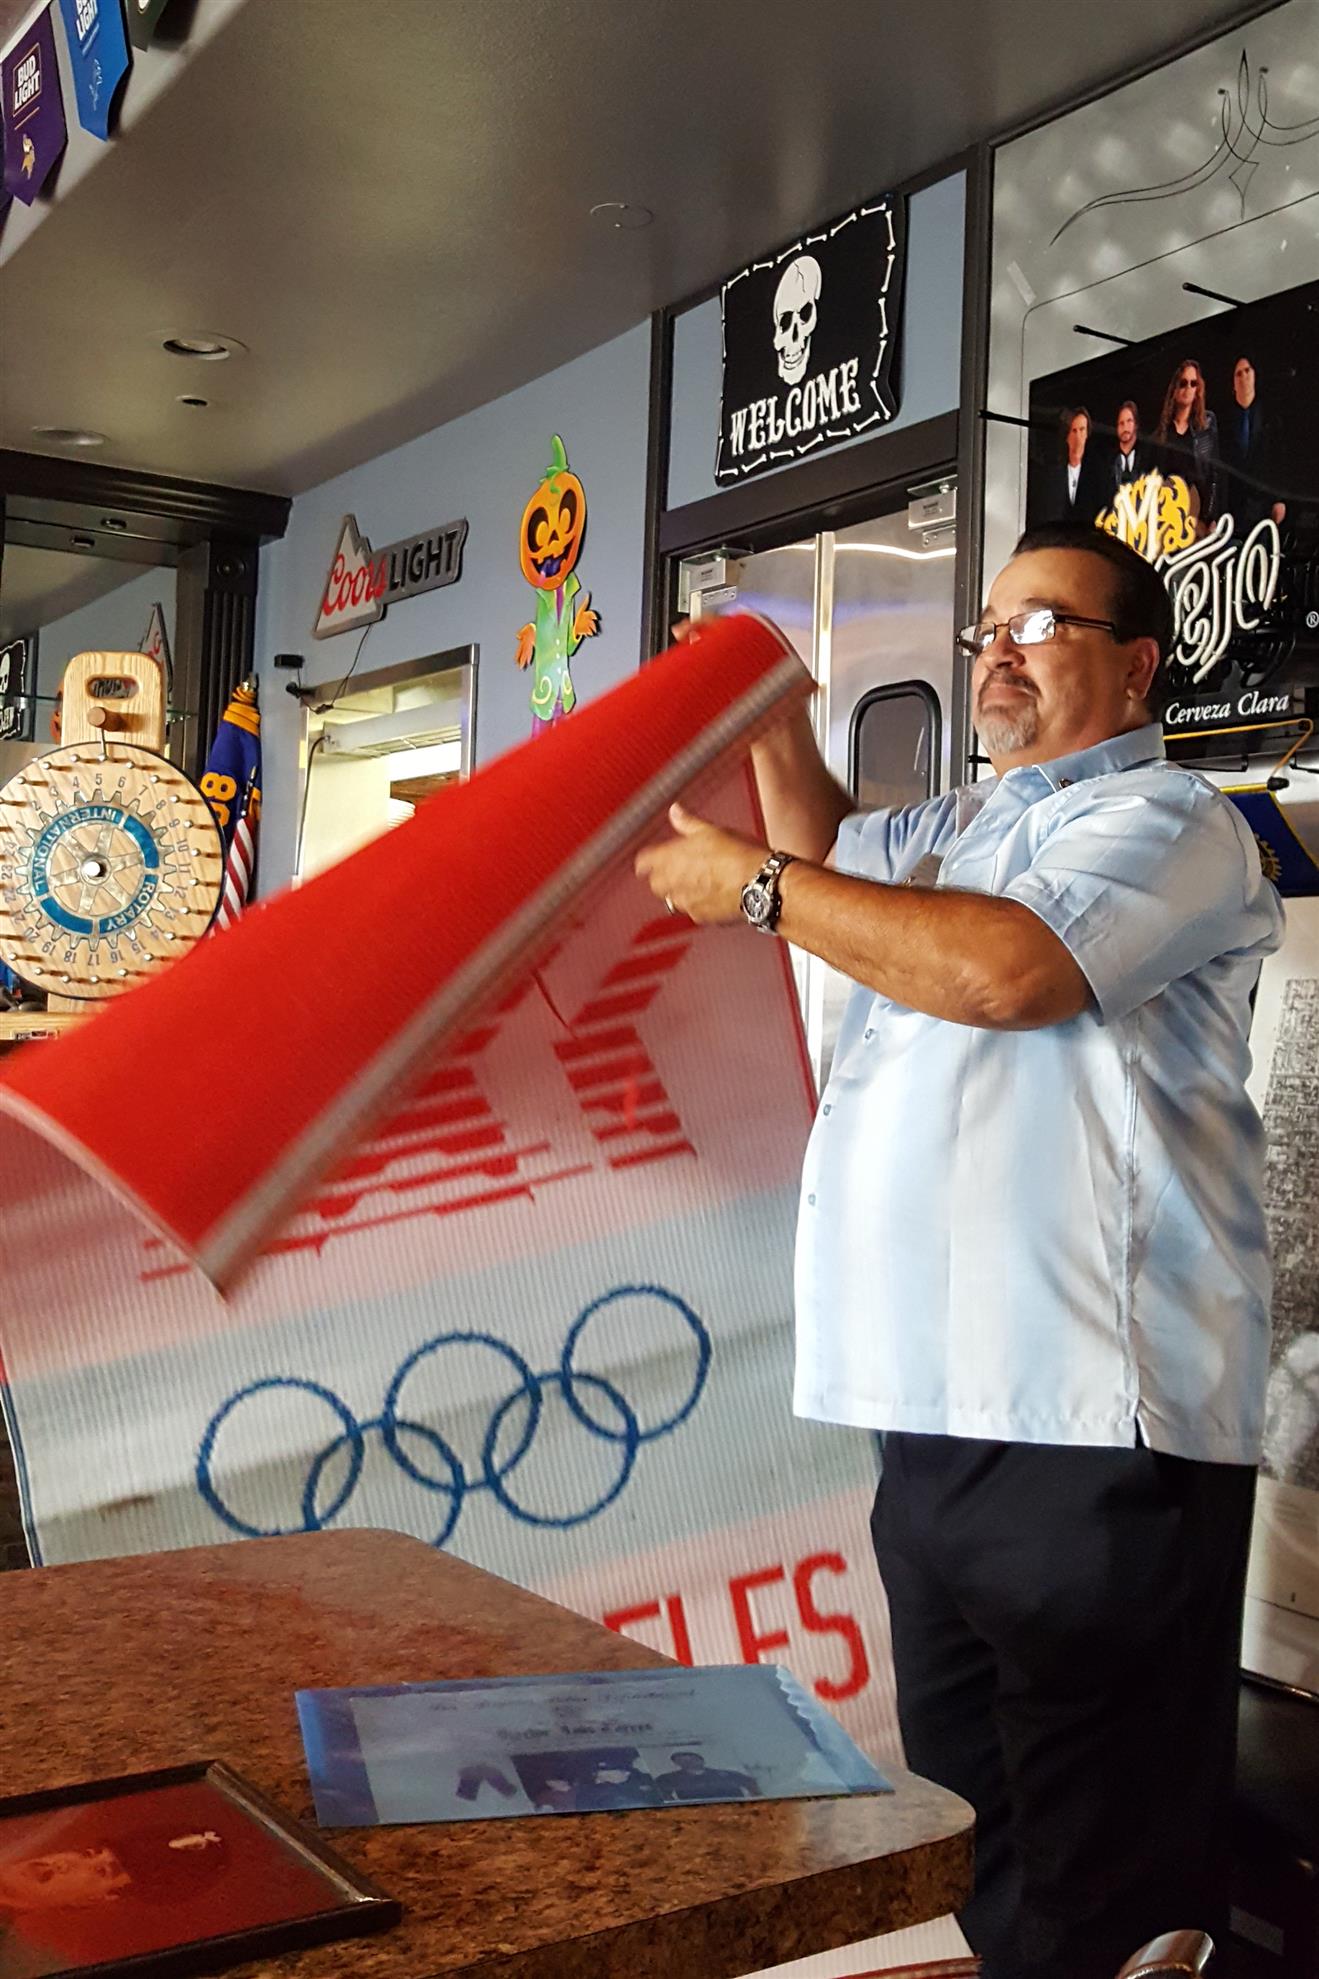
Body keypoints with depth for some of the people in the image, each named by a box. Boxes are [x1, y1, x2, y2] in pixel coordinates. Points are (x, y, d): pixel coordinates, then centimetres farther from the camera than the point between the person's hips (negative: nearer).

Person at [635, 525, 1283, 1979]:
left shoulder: (1166, 820, -4)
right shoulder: (969, 822, 25)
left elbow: (1009, 966, -22)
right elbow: (836, 842, 43)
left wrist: (760, 888, -13)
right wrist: (772, 709, 27)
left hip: (1091, 1422, -9)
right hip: (944, 1406, 9)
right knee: (959, 1823, 19)